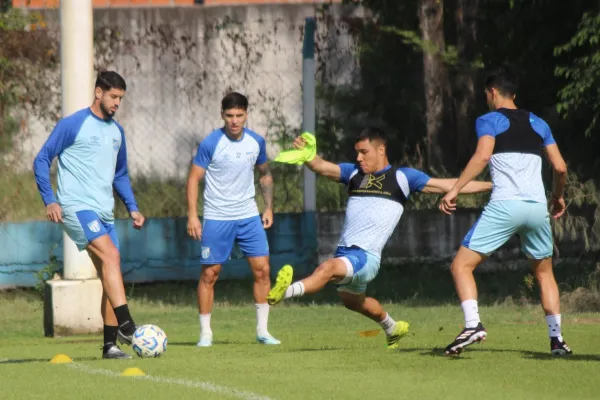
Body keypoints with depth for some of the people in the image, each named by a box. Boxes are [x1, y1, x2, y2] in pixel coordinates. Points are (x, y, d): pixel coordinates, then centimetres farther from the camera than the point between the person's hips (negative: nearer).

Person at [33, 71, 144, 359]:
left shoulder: (116, 131, 16)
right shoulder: (72, 125, -5)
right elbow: (42, 160, -4)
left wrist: (132, 207, 15)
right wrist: (49, 200, -13)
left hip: (104, 212, 7)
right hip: (77, 207, -7)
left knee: (109, 275, 3)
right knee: (110, 254, -25)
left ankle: (110, 344, 7)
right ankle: (125, 325, -32)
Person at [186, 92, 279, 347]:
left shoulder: (256, 142, 3)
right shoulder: (211, 143, -10)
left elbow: (265, 174, 18)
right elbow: (194, 178, -8)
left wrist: (269, 207, 10)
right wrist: (192, 215, -14)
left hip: (249, 216, 4)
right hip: (216, 219, -4)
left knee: (262, 269, -3)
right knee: (209, 273, -2)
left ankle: (262, 330, 6)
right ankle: (205, 333, 8)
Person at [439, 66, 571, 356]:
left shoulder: (489, 120, 5)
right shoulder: (538, 123, 19)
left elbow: (483, 155, -14)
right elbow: (560, 167, 15)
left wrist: (455, 189, -15)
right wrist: (558, 196, 34)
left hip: (504, 205, -5)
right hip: (537, 207, 5)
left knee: (461, 266, -1)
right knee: (544, 272, 24)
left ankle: (472, 324, -22)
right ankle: (556, 339, 16)